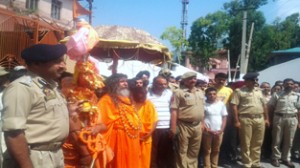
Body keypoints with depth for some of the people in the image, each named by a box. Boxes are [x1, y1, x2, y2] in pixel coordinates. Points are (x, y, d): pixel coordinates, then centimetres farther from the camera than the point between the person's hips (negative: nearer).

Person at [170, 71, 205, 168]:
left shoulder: (200, 92, 13)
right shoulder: (179, 92, -7)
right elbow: (174, 111, -12)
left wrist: (202, 123, 14)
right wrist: (173, 127, -17)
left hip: (197, 126, 6)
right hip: (184, 126, -6)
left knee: (194, 152, 15)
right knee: (182, 152, 2)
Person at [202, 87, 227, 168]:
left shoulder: (221, 104, 3)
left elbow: (224, 117, 6)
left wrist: (221, 130, -4)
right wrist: (207, 129, -12)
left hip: (218, 132, 3)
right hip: (207, 132, -3)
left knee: (216, 150, 13)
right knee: (207, 151, 5)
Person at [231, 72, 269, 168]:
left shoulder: (258, 91, 16)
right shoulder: (239, 91, -3)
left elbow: (264, 105, 20)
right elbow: (234, 106, -9)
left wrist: (266, 118, 14)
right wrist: (237, 120, -13)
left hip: (260, 119, 6)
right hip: (246, 119, -6)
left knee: (257, 143, 13)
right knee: (246, 143, 2)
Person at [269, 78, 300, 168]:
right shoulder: (277, 95, 1)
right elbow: (270, 107, 3)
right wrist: (272, 117, -3)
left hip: (292, 119, 2)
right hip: (279, 118, -2)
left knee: (289, 141, 8)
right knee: (277, 140, 4)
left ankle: (286, 158, 21)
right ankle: (275, 158, 14)